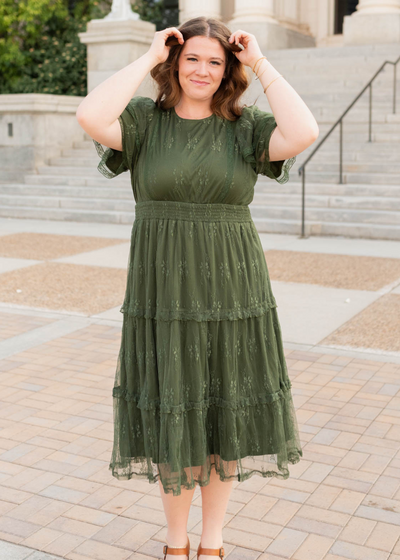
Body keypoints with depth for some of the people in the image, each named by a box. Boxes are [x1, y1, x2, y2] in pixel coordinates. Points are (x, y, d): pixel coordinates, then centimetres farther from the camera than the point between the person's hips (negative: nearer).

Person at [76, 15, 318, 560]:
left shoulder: (245, 126, 2)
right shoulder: (145, 119, 1)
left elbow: (304, 133, -18)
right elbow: (91, 117, -20)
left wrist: (261, 64, -7)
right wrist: (148, 58, -9)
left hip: (231, 294, 1)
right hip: (163, 295, -1)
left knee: (225, 416, 11)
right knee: (170, 419, 9)